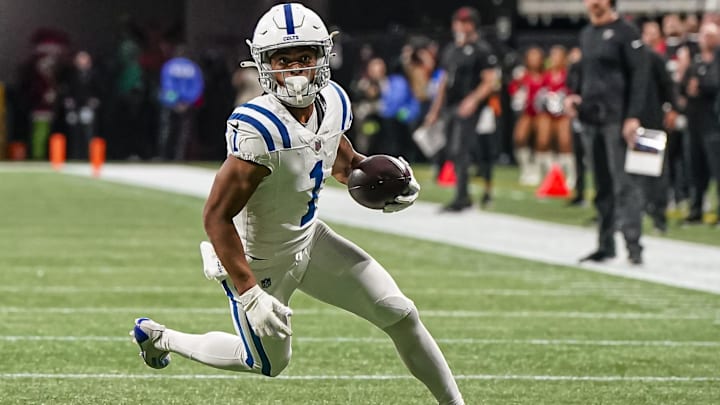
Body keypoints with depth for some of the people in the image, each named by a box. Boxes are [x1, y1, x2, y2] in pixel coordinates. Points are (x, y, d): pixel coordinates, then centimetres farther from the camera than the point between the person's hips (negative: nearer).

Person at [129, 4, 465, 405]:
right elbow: (217, 216, -31)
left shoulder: (333, 102, -9)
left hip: (309, 239, 7)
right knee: (270, 363, 15)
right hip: (259, 262, -7)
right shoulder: (258, 130, -34)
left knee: (401, 315, 3)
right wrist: (249, 293, -32)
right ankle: (158, 337, 36)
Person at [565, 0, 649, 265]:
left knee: (623, 183, -11)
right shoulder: (586, 34, 17)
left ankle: (633, 244, -11)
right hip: (591, 119, 7)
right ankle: (605, 244, 15)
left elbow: (639, 76, -10)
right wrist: (575, 97, 7)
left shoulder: (625, 33, -5)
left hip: (617, 120, -7)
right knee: (602, 185, 10)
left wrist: (633, 117, -17)